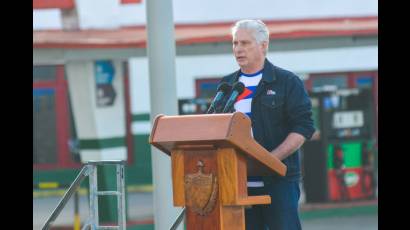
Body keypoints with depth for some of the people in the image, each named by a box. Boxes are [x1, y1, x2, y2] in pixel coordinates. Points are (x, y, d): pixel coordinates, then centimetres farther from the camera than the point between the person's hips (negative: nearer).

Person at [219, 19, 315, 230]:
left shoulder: (287, 82, 2)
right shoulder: (226, 85, 17)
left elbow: (303, 127, -5)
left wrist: (270, 159, -17)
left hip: (279, 180, -4)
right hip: (238, 182, 4)